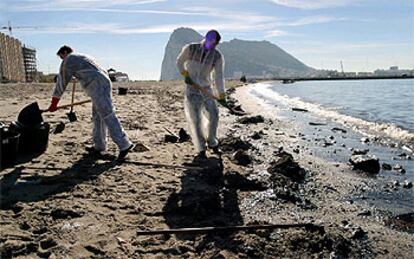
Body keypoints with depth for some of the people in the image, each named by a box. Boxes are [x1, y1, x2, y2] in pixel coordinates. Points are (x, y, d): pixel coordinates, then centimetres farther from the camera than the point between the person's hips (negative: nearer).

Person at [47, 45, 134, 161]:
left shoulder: (68, 60, 6)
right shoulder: (84, 58, 32)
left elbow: (62, 82, 8)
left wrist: (53, 103, 14)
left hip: (97, 87, -9)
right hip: (104, 84, 9)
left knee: (108, 116, -13)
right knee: (98, 118, 12)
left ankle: (124, 145, -17)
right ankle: (99, 146, 16)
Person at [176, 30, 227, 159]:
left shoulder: (217, 57, -6)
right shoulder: (190, 48, -7)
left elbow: (219, 77, -6)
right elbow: (180, 61, 8)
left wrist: (221, 96, -8)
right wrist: (185, 75, -6)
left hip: (206, 89, 2)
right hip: (191, 88, -2)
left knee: (213, 116, 0)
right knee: (195, 119, -8)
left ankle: (212, 142, 25)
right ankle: (201, 150, -3)